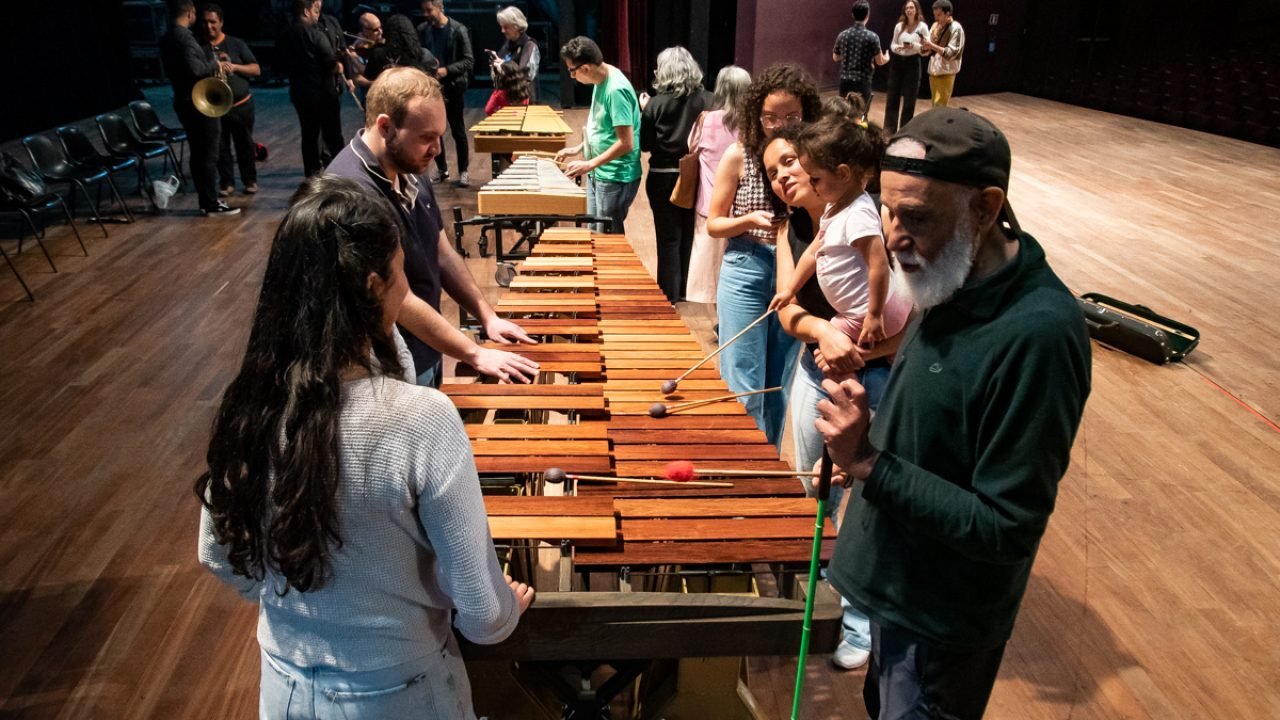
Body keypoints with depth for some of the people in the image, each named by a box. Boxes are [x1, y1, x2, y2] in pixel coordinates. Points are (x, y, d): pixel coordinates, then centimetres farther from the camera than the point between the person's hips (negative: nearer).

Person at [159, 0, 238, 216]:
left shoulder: (166, 39, 12)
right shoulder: (184, 37, -18)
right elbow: (195, 68, -29)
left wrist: (208, 59, 18)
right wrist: (214, 63, -10)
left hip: (185, 101, 10)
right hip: (200, 103, -9)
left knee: (198, 154, 13)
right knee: (209, 155, -4)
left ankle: (205, 201, 18)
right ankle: (212, 204, 0)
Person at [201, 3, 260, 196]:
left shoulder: (236, 44, 1)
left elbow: (256, 70, -1)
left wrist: (234, 67, -18)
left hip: (241, 104, 0)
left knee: (245, 144, 7)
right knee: (220, 146, 4)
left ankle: (250, 180, 21)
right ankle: (226, 182, 16)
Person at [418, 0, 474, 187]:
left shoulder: (458, 30, -9)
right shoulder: (422, 30, 4)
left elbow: (469, 60, -11)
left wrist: (447, 70, -23)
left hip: (453, 87, -4)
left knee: (457, 131, 2)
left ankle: (463, 172, 11)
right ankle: (442, 169, 22)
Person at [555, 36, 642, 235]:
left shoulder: (616, 90, -24)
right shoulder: (601, 80, 4)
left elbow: (626, 143, -26)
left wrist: (590, 164, -23)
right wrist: (578, 148, 11)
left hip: (616, 178, -9)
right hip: (598, 173, 9)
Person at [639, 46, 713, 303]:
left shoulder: (655, 104, -11)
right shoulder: (707, 100, -7)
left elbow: (645, 145, -5)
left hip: (664, 178, -2)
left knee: (669, 238, 8)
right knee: (691, 233, 16)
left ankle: (669, 294, 14)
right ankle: (686, 288, 27)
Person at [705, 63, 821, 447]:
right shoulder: (739, 156, -6)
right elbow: (713, 224, -1)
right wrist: (751, 220, -19)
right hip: (746, 275, -2)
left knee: (780, 385, 13)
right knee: (744, 387, 2)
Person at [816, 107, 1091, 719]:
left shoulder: (1038, 333, -31)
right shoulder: (954, 283, -4)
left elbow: (1005, 531, -28)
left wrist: (869, 464, -31)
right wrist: (866, 455, 1)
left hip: (940, 624, -8)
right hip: (896, 581, 8)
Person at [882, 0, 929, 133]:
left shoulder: (922, 27, -3)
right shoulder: (899, 26, 5)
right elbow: (892, 44, 9)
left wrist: (914, 46, -21)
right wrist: (897, 48, -13)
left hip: (913, 63, -2)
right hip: (897, 62, 2)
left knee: (909, 98, 3)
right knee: (892, 96, 2)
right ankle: (889, 129, 9)